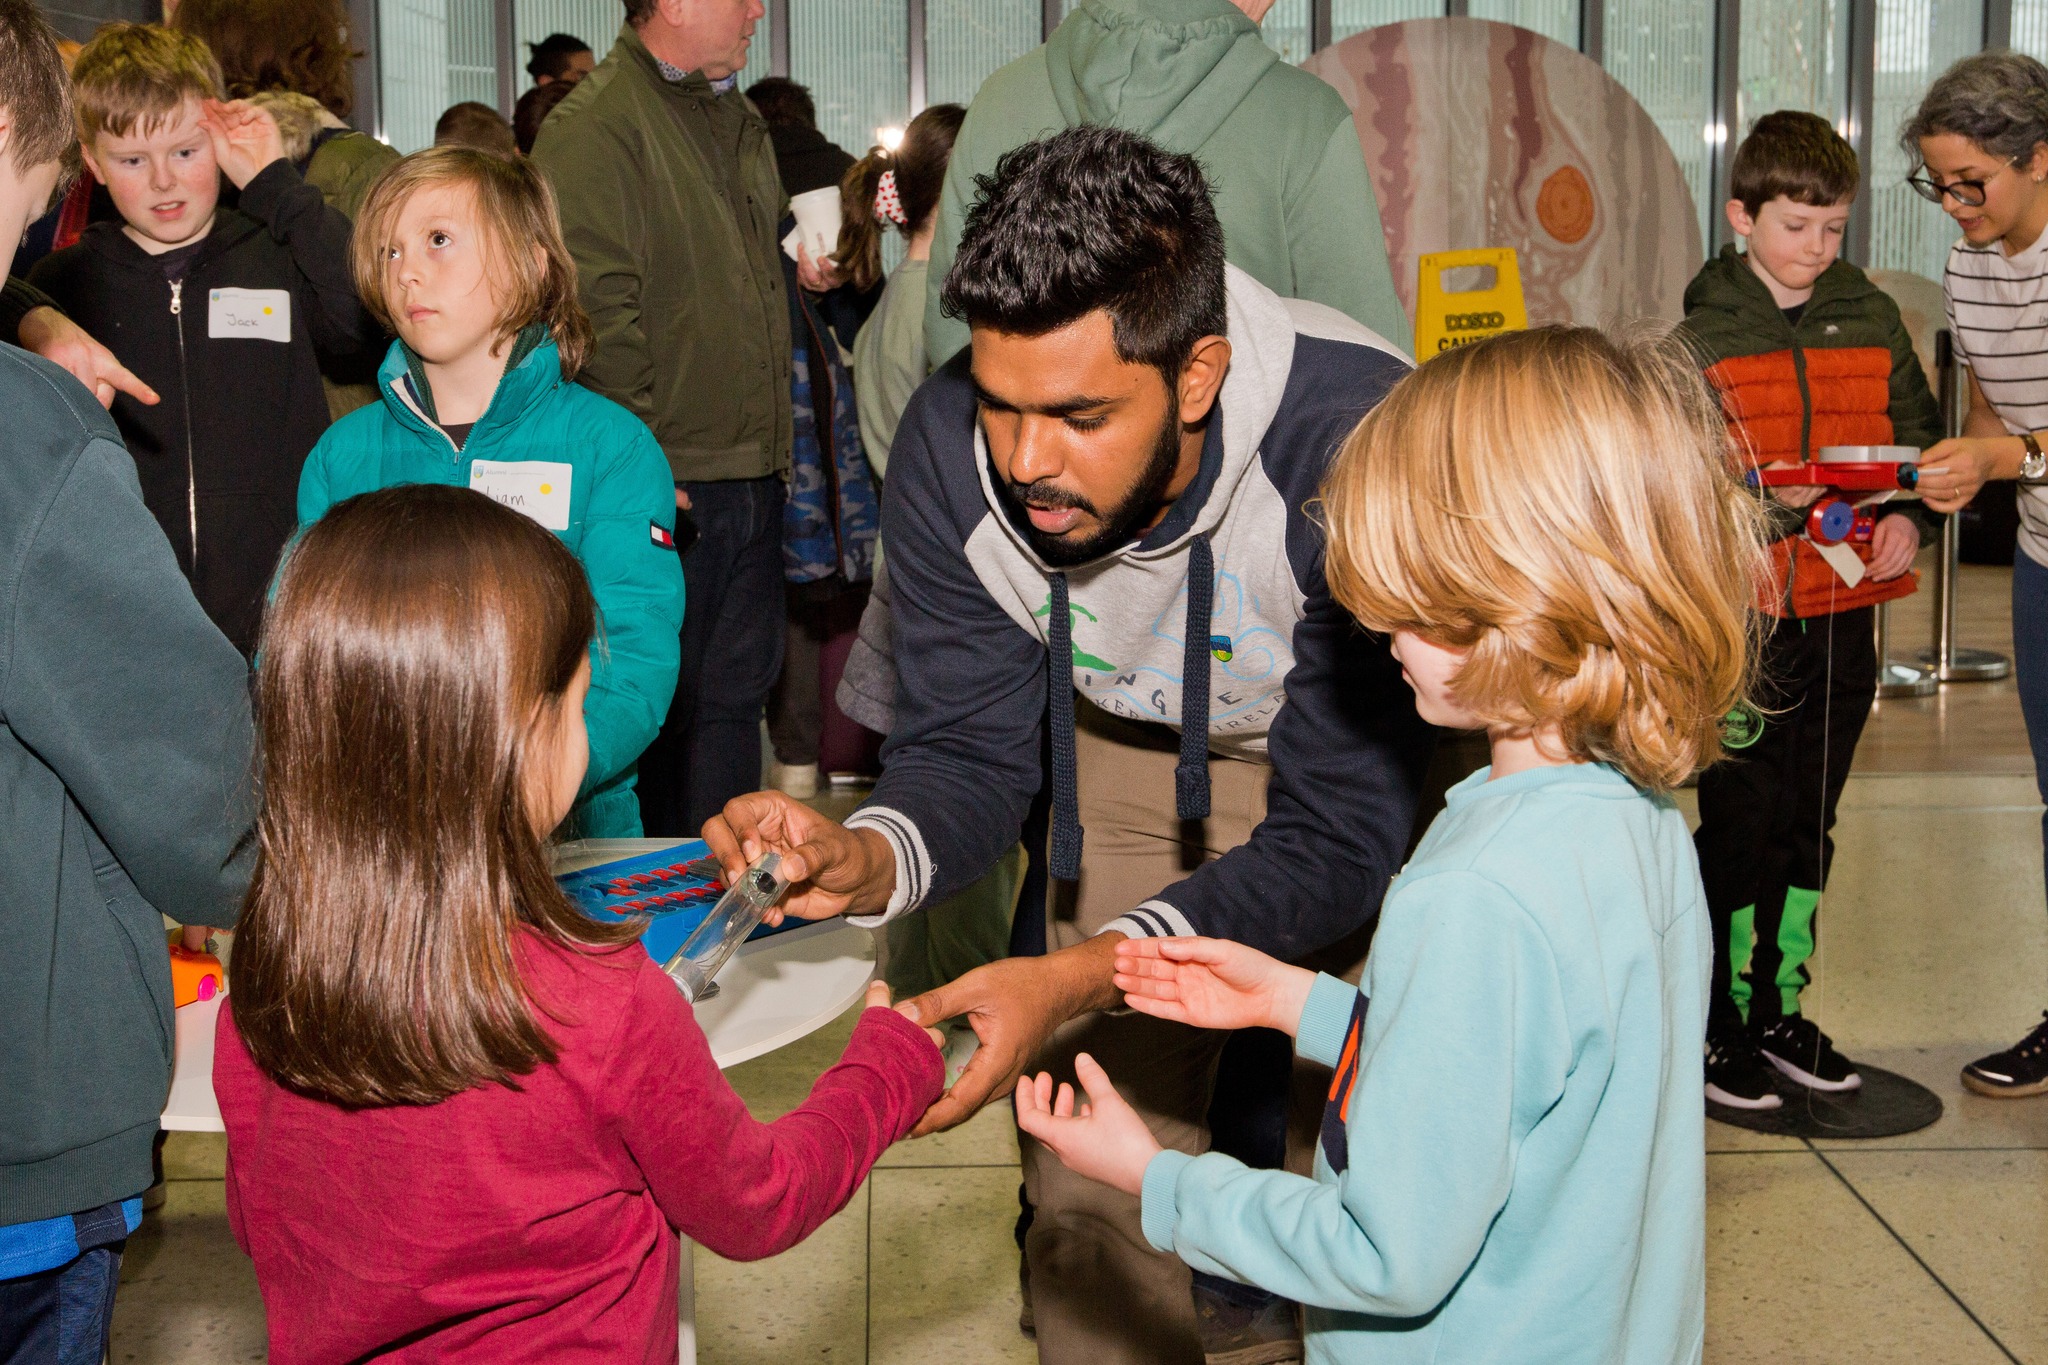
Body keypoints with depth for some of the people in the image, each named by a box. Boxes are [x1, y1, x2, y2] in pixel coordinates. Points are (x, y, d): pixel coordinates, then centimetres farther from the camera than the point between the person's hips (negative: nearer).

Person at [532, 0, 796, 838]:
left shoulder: (738, 122, 16)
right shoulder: (593, 128, -11)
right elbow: (597, 317, -18)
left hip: (754, 478, 8)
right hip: (668, 489, -8)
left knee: (737, 693, 15)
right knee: (661, 707, 1)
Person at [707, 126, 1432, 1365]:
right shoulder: (951, 447, -25)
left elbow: (1343, 833, -34)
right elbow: (971, 748, -15)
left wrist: (1084, 976, -47)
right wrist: (865, 860, -38)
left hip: (1371, 760, -3)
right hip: (1133, 750, 3)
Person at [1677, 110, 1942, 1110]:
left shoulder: (1873, 321, 9)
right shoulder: (1701, 334, -5)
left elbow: (1920, 437, 14)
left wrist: (1908, 516, -4)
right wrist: (1757, 505, -22)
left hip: (1847, 611, 5)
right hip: (1745, 616, -5)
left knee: (1811, 822, 13)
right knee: (1740, 823, -2)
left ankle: (1780, 1008, 27)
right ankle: (1716, 1028, 11)